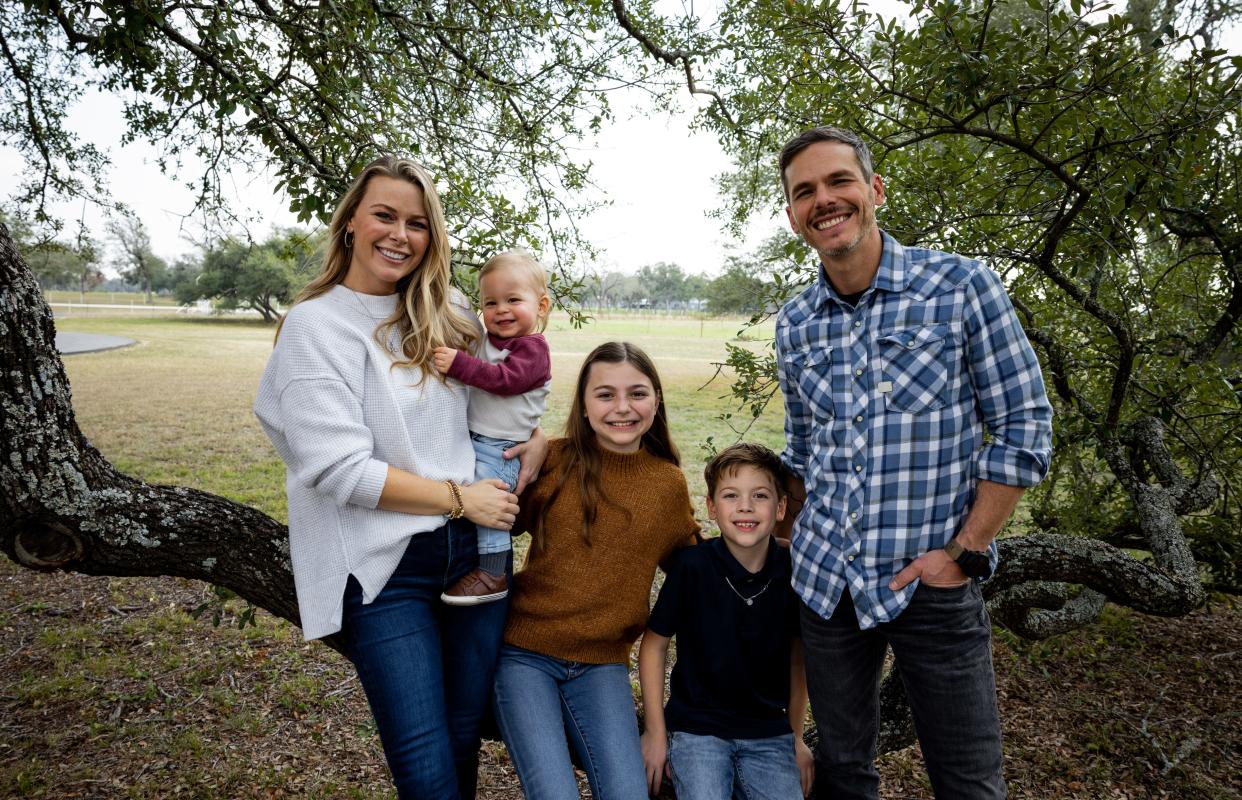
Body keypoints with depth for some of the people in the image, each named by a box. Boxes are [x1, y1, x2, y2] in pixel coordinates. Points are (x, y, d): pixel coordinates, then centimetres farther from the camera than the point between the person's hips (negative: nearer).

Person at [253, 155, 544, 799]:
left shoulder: (449, 316, 8)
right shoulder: (316, 325, -7)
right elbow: (341, 469, -16)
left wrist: (533, 438, 1)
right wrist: (458, 498, -12)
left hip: (475, 551, 5)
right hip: (385, 567, -5)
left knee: (464, 743, 16)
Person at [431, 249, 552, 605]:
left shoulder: (532, 348, -13)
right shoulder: (487, 341, 13)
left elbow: (505, 379, -28)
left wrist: (458, 364, -33)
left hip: (499, 448, -9)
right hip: (470, 438, 9)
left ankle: (493, 574, -1)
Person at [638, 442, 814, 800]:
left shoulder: (793, 572, -9)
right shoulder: (691, 566, -16)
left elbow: (798, 652, 7)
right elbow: (654, 643, -4)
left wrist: (796, 737, 12)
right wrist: (656, 732, -2)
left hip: (769, 733, 3)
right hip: (697, 728, -2)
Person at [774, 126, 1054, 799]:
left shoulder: (962, 286, -9)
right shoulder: (793, 323, 4)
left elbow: (1023, 426, -8)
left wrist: (964, 553, -12)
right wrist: (800, 540, 10)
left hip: (932, 584, -3)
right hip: (823, 581, 4)